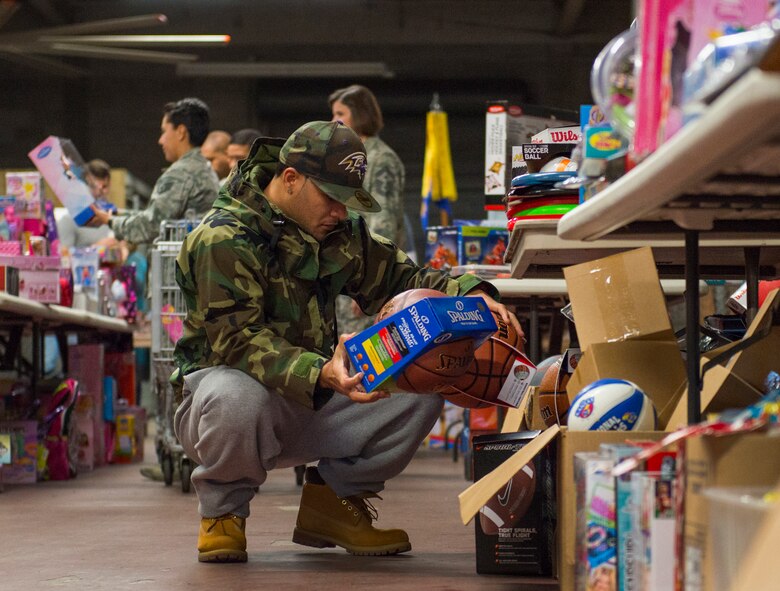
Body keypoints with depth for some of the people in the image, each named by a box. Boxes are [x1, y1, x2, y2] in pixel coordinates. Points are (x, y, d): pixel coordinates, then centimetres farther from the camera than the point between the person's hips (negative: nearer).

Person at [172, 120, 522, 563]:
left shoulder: (341, 230, 5)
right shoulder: (224, 239, -18)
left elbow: (399, 278, 11)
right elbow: (239, 343, -28)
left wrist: (470, 294, -11)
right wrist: (320, 375, -45)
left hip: (312, 403, 6)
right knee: (236, 399, -43)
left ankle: (335, 499, 8)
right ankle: (222, 510, -10)